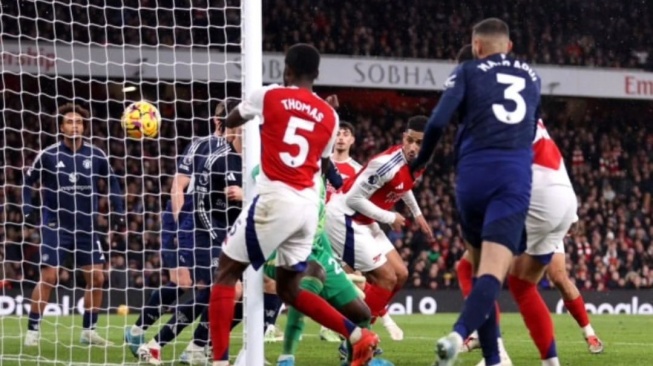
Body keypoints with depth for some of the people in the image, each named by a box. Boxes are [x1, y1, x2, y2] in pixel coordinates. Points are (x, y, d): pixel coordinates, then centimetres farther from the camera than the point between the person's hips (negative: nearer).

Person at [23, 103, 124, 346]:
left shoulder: (96, 155, 0)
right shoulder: (48, 155, -6)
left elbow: (112, 181, 14)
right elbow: (28, 181, 6)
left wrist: (119, 211, 8)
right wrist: (27, 208, -5)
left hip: (86, 227, 3)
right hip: (56, 226, -3)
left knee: (96, 278, 1)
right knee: (48, 277, -10)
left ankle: (89, 331, 14)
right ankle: (32, 330, -1)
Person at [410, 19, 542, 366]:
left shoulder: (468, 71, 11)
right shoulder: (531, 76, 23)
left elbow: (438, 121, -1)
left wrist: (420, 161, 13)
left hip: (474, 172, 0)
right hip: (516, 177, 0)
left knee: (481, 267, 17)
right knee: (492, 272, -14)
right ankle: (457, 335, -39)